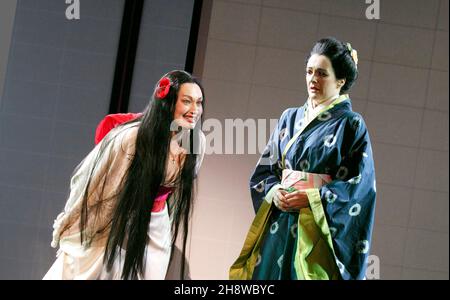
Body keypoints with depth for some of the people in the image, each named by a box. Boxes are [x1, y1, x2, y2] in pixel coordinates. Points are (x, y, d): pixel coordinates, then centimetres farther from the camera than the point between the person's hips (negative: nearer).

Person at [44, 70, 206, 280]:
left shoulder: (197, 143, -9)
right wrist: (70, 237, -4)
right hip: (116, 228, -4)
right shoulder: (132, 137, -23)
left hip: (155, 236, 4)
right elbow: (97, 187, -12)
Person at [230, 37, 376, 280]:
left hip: (320, 228, -4)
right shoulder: (289, 118, 14)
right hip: (279, 225, 5)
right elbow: (265, 168, 15)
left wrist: (312, 198, -16)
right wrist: (274, 192, -6)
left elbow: (360, 186, -7)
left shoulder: (352, 125, -1)